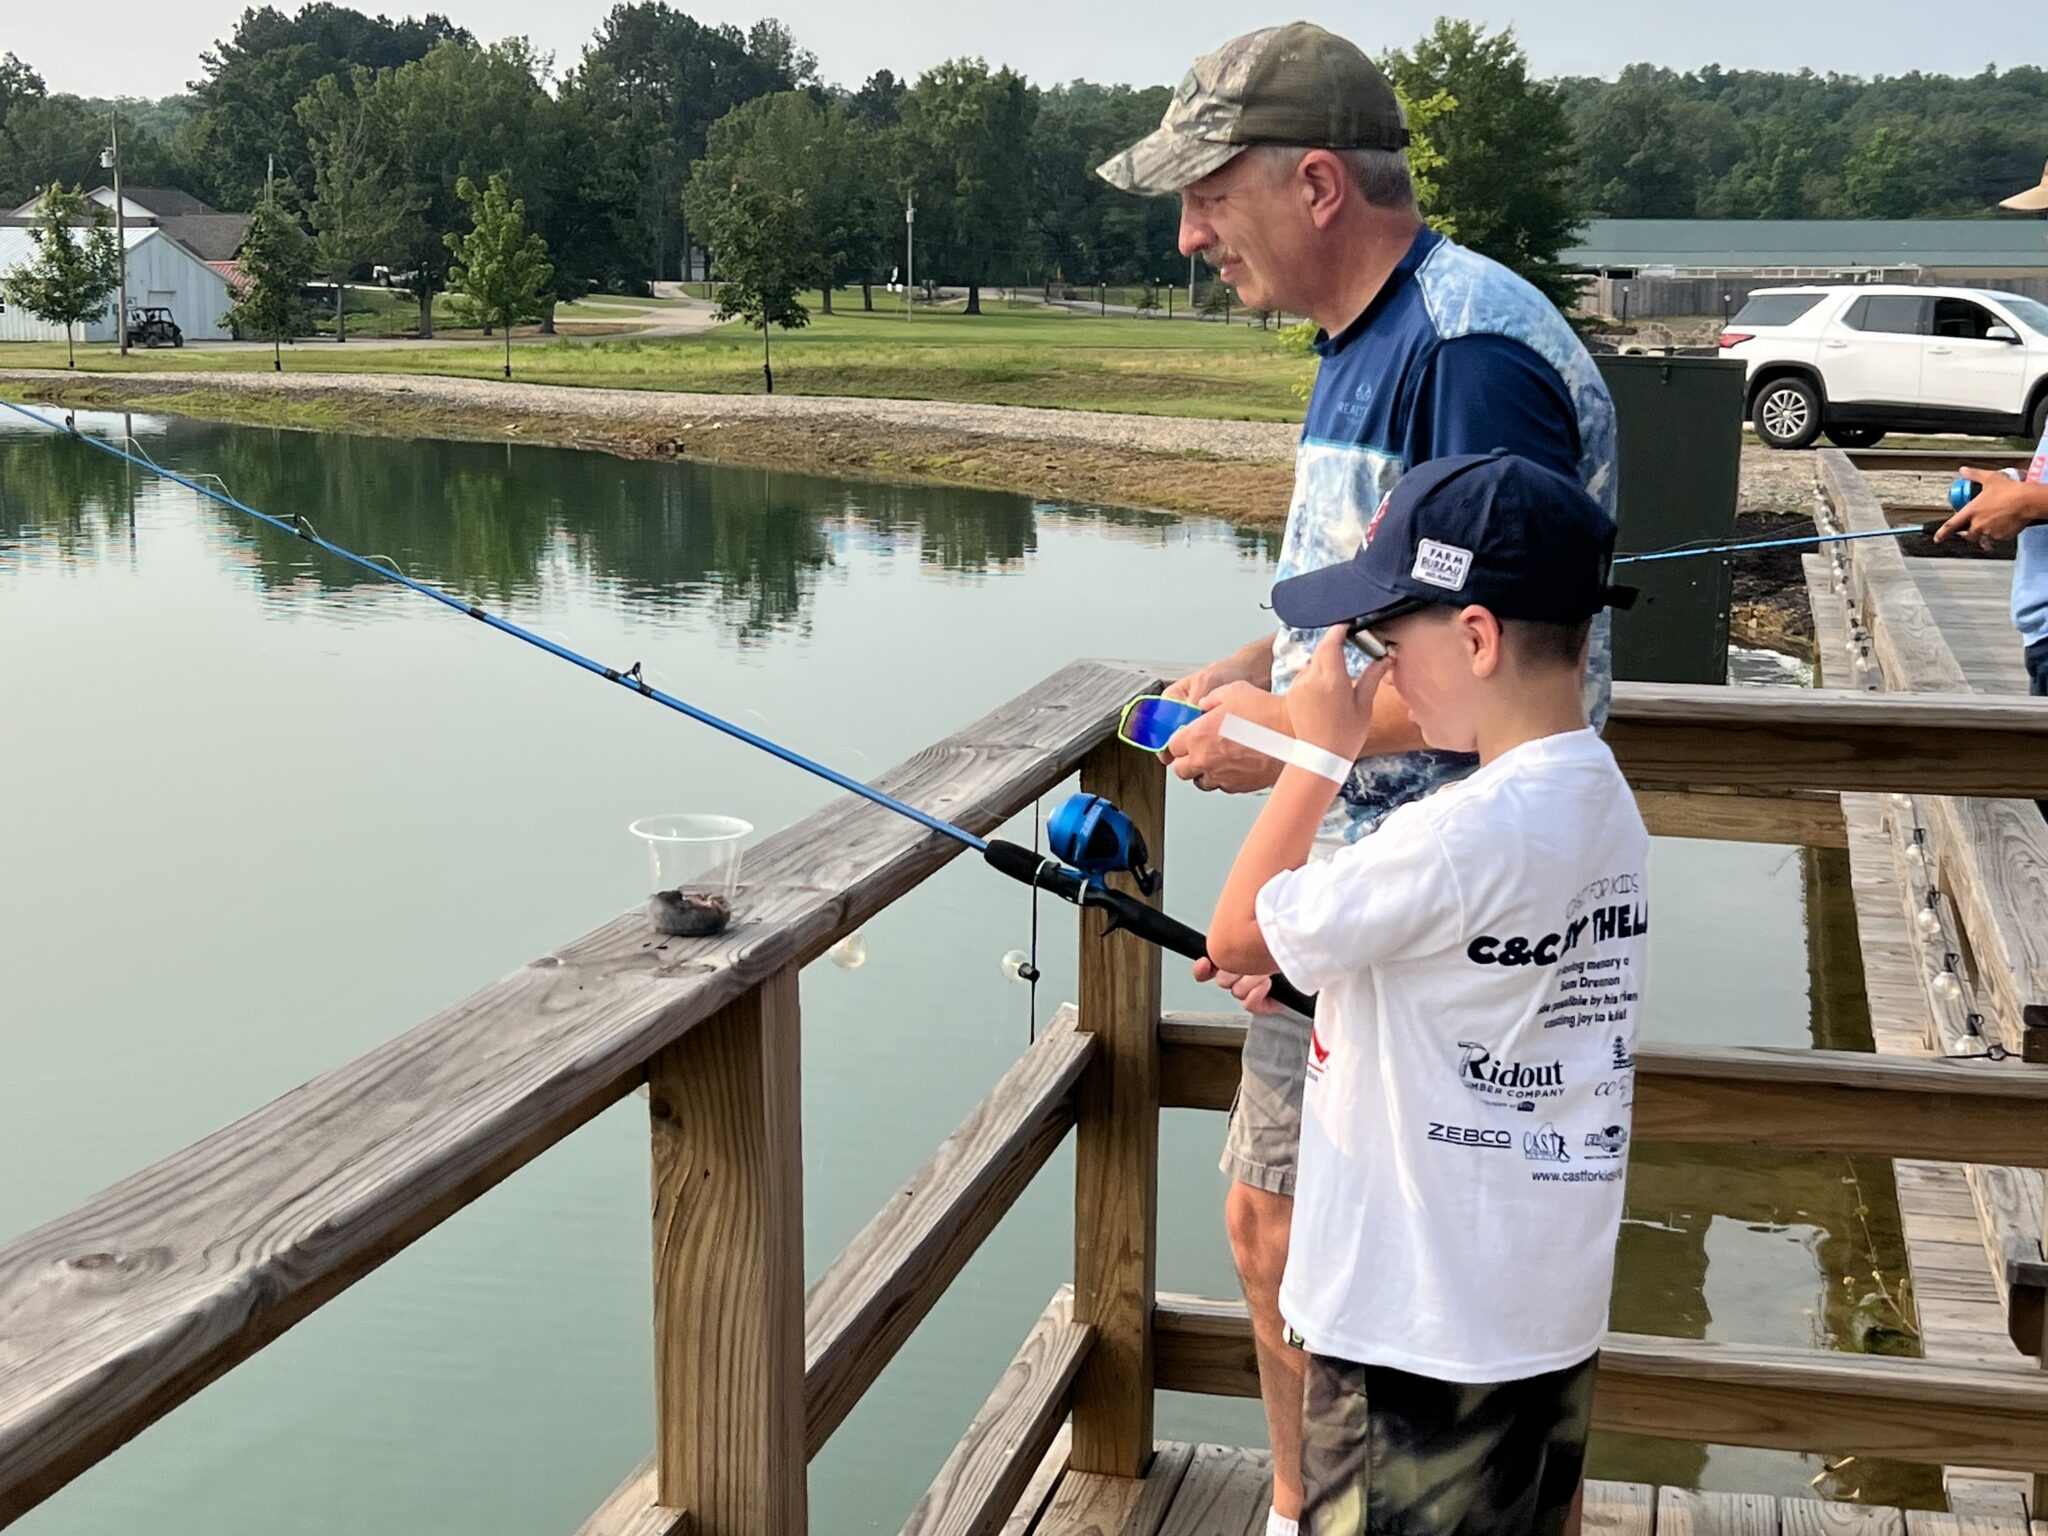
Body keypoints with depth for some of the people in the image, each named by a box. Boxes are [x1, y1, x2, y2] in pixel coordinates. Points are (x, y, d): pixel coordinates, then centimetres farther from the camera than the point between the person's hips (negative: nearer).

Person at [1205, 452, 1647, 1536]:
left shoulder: (1467, 835, -26)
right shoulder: (1602, 800, 3)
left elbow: (1235, 937, -15)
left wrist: (1318, 753, -9)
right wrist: (1309, 957, 8)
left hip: (1421, 1331, -9)